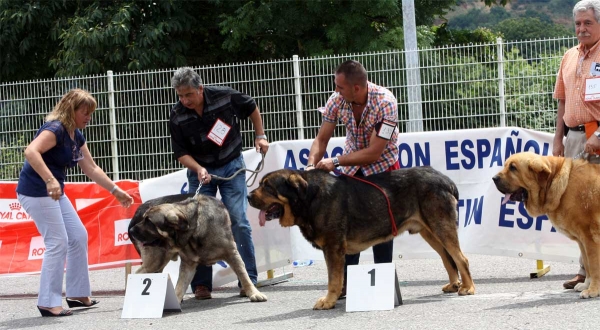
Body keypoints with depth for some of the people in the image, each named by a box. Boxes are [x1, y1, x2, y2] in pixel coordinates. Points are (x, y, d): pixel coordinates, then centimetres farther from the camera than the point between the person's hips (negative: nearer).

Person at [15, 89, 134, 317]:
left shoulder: (76, 136, 11)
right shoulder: (55, 129, -18)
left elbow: (91, 169, 17)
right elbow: (31, 151, -35)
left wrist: (116, 191, 14)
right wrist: (50, 180, -44)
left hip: (54, 193, 10)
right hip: (36, 192, -10)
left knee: (78, 237, 11)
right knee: (57, 242, -11)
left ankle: (77, 294, 20)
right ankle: (48, 302, -6)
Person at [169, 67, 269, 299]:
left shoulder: (225, 97, -17)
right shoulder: (177, 116, -14)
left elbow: (252, 108, 4)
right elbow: (181, 153, -8)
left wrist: (260, 136, 2)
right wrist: (198, 169, -25)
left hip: (231, 166, -1)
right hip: (199, 170, 1)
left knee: (238, 221, -8)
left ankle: (249, 280, -2)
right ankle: (201, 284, 2)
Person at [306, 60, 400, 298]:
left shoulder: (385, 102, -31)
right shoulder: (337, 101, -18)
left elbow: (374, 153, -31)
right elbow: (322, 139, -8)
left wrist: (336, 162, -32)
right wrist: (312, 164, -26)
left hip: (382, 165, -4)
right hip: (351, 167, 4)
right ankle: (345, 281, 4)